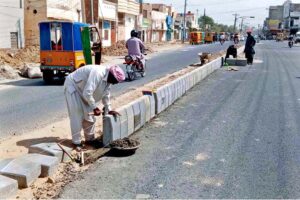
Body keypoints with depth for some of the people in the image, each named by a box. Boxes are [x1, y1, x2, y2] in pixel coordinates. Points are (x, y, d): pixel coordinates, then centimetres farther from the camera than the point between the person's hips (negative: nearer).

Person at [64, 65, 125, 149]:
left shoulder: (108, 78, -7)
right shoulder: (97, 73, -36)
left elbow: (106, 94, 8)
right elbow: (87, 93, -36)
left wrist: (108, 109, 9)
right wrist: (95, 107, -26)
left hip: (83, 89, 9)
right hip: (73, 86, -9)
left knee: (89, 115, 8)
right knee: (77, 116, -9)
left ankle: (90, 139, 21)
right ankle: (76, 142, 2)